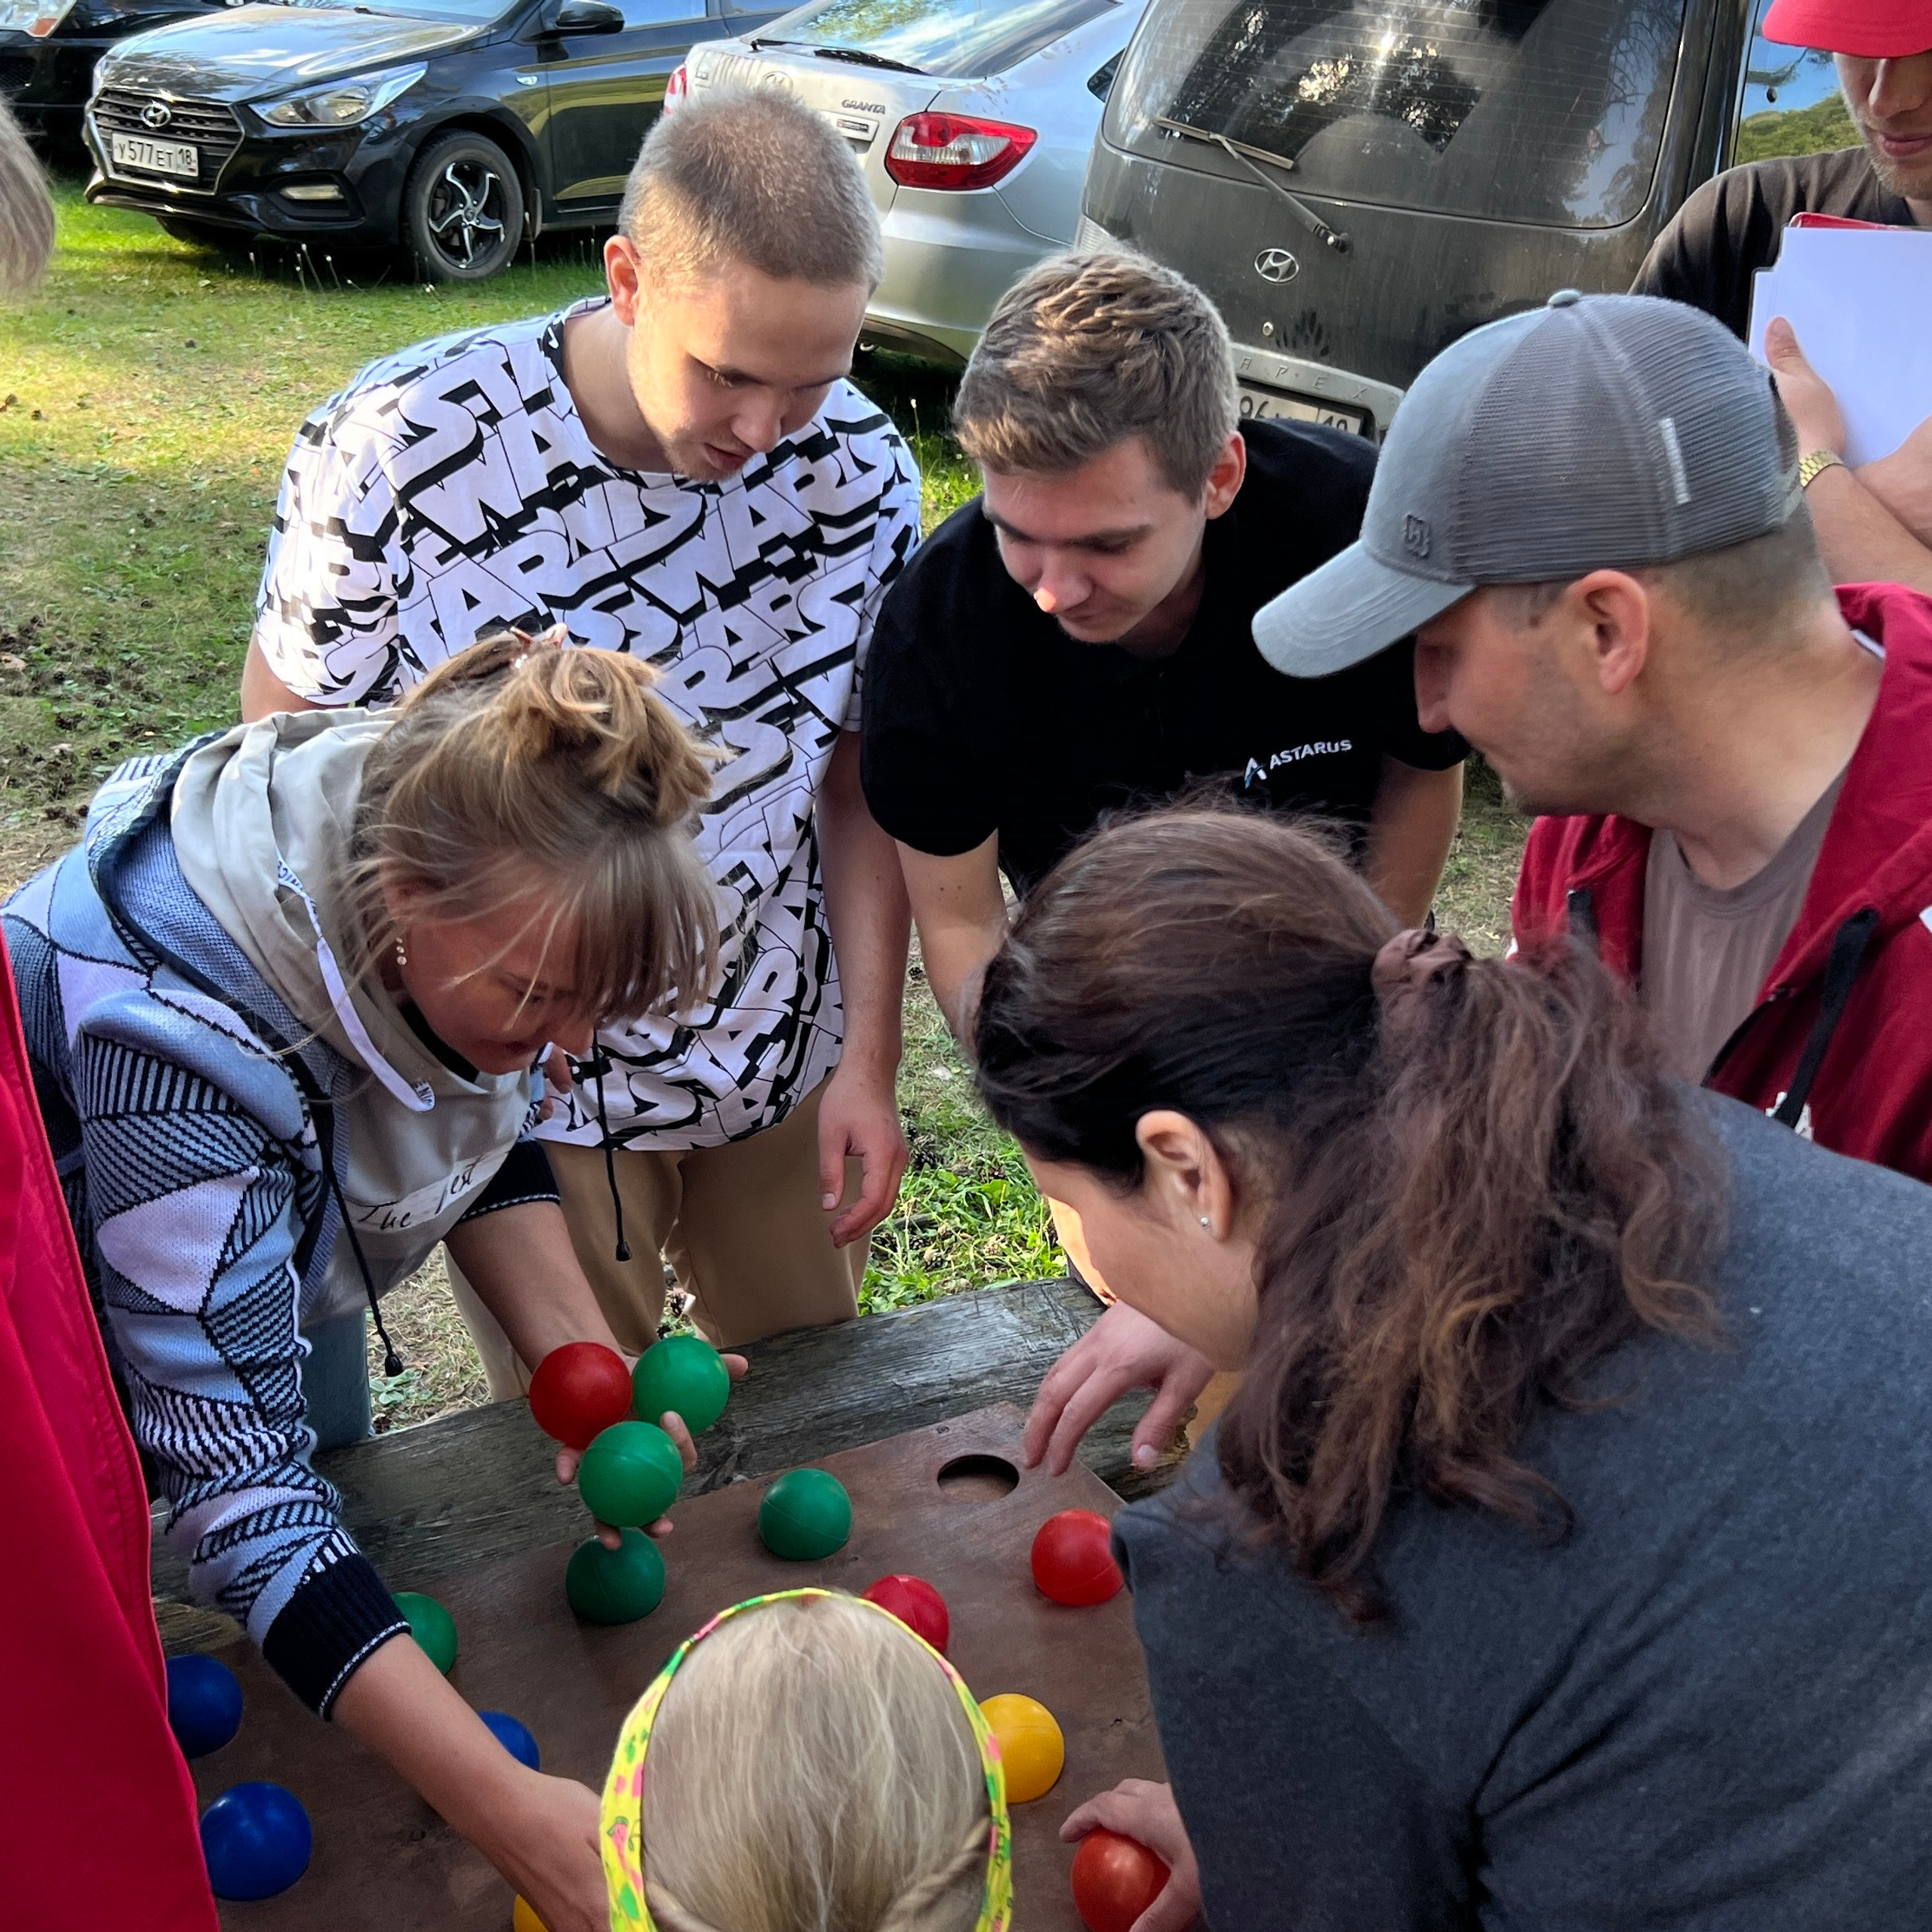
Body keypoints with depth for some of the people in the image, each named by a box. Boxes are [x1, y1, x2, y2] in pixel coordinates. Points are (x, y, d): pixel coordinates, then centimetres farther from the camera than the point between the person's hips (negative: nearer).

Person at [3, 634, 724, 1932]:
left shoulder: (461, 871, -27)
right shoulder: (177, 1030, -46)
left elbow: (482, 1133, -8)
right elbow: (236, 1480, -44)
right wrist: (524, 1822, -47)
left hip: (279, 1230, 5)